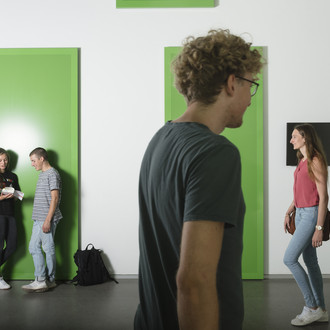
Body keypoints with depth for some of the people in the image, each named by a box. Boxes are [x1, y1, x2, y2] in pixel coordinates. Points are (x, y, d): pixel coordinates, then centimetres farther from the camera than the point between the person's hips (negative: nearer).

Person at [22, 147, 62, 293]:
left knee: (48, 249, -2)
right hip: (39, 219, 10)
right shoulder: (42, 174, 18)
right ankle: (45, 281, 14)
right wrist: (40, 219, 19)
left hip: (47, 219, -10)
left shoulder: (52, 174, -11)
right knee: (33, 247, 9)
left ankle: (45, 280, 5)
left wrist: (48, 220, -21)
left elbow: (54, 198, -17)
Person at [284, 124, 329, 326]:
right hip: (300, 213, 9)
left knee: (289, 259, -10)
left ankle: (311, 307, 3)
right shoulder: (302, 161, 12)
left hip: (311, 214, -9)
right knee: (310, 262, 11)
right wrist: (288, 212, 14)